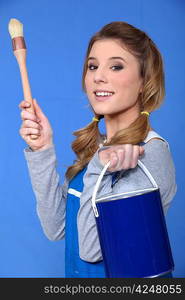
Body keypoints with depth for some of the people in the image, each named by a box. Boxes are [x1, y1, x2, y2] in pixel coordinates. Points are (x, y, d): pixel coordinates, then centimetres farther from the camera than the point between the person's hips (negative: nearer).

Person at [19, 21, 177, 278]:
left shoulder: (151, 154, -22)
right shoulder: (93, 145, -2)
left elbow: (91, 249, -22)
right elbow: (56, 229, -7)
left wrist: (98, 170, -31)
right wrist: (42, 152, -13)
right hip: (80, 276, 6)